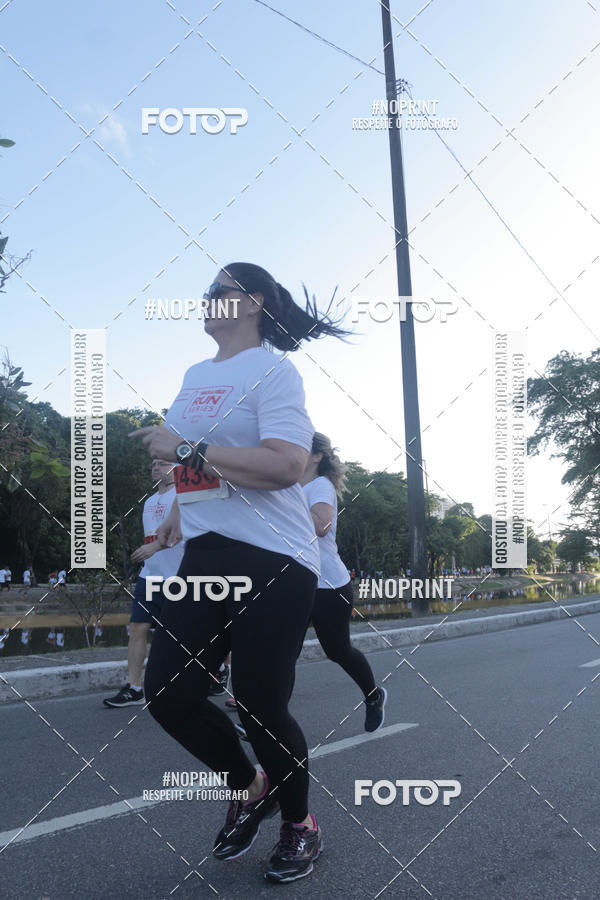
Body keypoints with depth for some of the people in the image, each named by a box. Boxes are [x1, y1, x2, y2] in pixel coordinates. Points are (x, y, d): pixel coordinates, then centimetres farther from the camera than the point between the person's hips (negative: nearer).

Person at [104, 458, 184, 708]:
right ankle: (134, 689, 2)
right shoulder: (149, 502, 18)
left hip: (176, 578, -7)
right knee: (138, 628, -1)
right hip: (149, 576, 7)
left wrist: (154, 546, -31)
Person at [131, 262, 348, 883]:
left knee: (259, 705, -3)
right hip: (207, 556, 8)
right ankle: (249, 789, 28)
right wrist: (178, 514, 32)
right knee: (167, 690, 2)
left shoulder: (272, 370, -8)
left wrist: (186, 448, -21)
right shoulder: (195, 377, 18)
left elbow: (286, 465, -23)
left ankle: (299, 826, 25)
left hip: (273, 563, -8)